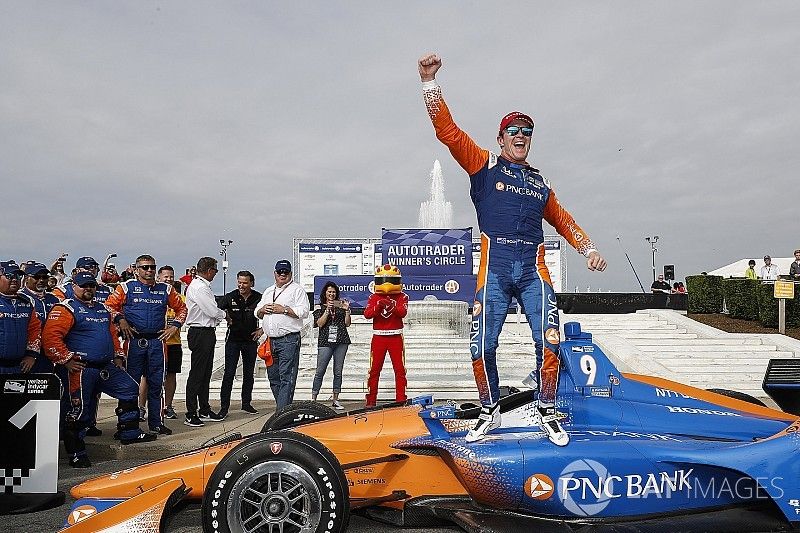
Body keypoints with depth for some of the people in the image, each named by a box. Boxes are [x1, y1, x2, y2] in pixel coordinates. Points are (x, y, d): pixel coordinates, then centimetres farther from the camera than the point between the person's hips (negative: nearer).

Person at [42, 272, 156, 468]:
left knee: (130, 389, 9)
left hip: (107, 368, 8)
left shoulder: (102, 309, 18)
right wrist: (66, 360, -19)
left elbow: (112, 333, 27)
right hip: (83, 369, -8)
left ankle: (129, 433, 20)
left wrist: (117, 356, 18)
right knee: (80, 409, -4)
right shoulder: (67, 308, -8)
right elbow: (50, 336, -19)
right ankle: (76, 453, 9)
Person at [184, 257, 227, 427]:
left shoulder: (203, 286, 17)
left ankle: (204, 411, 24)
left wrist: (219, 313, 3)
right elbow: (212, 311, -18)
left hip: (207, 332, 11)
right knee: (196, 373, -5)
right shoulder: (198, 287, -15)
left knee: (206, 373, 15)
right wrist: (224, 314, 0)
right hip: (200, 333, -11)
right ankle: (191, 414, 1)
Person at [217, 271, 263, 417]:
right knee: (229, 373, -5)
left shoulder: (259, 298, -3)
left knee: (249, 373, 10)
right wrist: (224, 316, -19)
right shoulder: (230, 297, -5)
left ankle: (246, 403, 22)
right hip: (233, 340, -2)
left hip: (251, 340, 2)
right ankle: (224, 406, 1)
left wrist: (262, 329, 0)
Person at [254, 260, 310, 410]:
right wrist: (262, 310, 3)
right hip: (271, 340, 7)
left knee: (286, 378, -10)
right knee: (273, 377, 10)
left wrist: (284, 309, -13)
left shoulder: (297, 289, 2)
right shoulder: (268, 291, 23)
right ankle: (284, 407, 20)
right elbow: (257, 313, 25)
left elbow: (303, 312, -10)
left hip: (289, 340, -7)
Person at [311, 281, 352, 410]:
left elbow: (347, 324, 10)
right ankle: (313, 399, 2)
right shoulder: (320, 308, 9)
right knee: (320, 372, -4)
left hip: (341, 342, 2)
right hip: (325, 342, -2)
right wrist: (327, 310, -11)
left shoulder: (341, 306, 14)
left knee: (338, 372, 4)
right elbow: (320, 323, -4)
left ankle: (335, 400, 11)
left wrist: (347, 310, -3)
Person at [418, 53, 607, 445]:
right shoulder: (483, 165, 11)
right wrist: (429, 81, -6)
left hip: (533, 269, 3)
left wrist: (589, 249, 17)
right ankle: (490, 411, 18)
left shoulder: (540, 184, 24)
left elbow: (563, 221, 31)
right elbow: (447, 130, 2)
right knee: (482, 347, -3)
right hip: (494, 268, -2)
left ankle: (546, 411, 9)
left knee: (549, 342, -9)